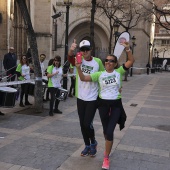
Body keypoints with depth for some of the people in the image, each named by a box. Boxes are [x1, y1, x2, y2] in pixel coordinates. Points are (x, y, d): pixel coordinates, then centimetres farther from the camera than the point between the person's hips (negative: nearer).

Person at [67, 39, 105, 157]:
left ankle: (93, 142, 23)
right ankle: (87, 145, 32)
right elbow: (70, 57, -25)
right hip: (80, 98, 3)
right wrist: (71, 50, -48)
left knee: (87, 124, -7)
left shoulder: (97, 62, -5)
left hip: (93, 99, -3)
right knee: (82, 124, 11)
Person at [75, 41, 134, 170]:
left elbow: (131, 61, -11)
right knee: (105, 131, 16)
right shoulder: (99, 74, 0)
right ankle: (109, 148, 46)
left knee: (110, 131, -9)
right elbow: (83, 78, -6)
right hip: (103, 104, 2)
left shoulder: (119, 72, -2)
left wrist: (127, 49, -24)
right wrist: (79, 67, -22)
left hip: (116, 104, -2)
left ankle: (106, 158, 8)